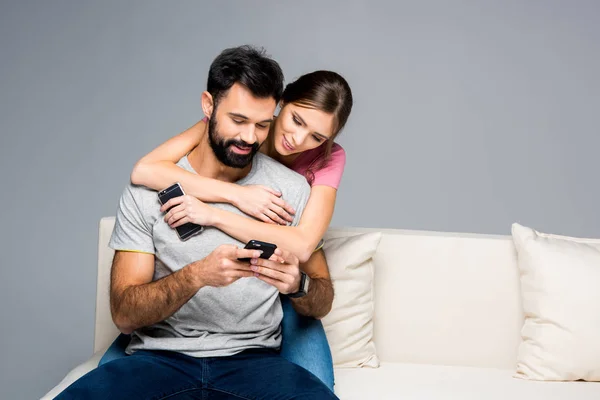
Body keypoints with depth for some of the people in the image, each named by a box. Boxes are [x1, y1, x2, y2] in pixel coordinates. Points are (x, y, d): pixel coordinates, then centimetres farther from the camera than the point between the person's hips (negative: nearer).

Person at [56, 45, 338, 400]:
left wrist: (297, 284, -15)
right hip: (160, 356, 0)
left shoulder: (292, 189, 4)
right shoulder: (147, 189, 1)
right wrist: (197, 275, -23)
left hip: (253, 358, 0)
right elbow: (124, 314, -4)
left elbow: (322, 301, 10)